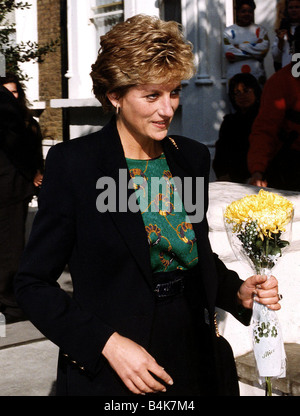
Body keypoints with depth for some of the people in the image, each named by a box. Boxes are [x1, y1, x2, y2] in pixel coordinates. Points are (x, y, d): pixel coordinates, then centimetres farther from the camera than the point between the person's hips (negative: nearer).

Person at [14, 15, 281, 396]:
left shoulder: (192, 157, 2)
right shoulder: (72, 164, -13)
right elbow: (33, 283, -11)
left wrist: (238, 292, -4)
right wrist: (107, 342, -20)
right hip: (111, 378, -5)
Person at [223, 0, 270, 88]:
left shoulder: (260, 30, 12)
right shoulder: (229, 31, 8)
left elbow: (264, 48, -6)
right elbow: (229, 54, -7)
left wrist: (240, 46, -5)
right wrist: (254, 51, -4)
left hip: (257, 77, 1)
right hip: (235, 78, -1)